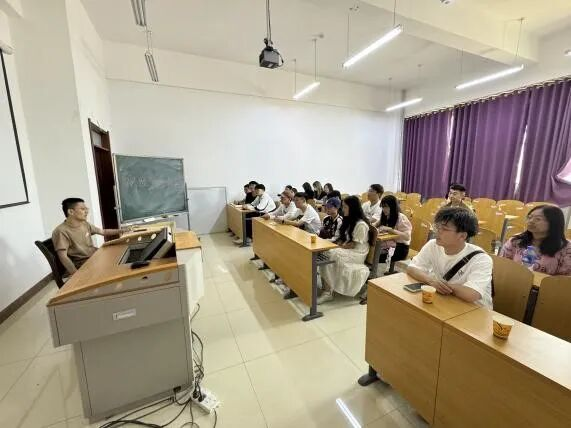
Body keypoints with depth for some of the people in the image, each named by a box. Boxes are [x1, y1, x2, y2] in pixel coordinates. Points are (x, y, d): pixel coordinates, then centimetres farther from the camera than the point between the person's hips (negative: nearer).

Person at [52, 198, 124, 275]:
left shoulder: (85, 224, 6)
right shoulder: (61, 231, -16)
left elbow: (103, 232, 19)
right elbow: (63, 257, -22)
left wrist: (121, 231, 8)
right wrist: (77, 274, -30)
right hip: (83, 264, -8)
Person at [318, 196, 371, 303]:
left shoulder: (361, 224, -16)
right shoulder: (349, 221, 11)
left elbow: (354, 244, -16)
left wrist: (339, 247, -12)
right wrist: (335, 245, -2)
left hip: (357, 253, -8)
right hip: (347, 250, 8)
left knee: (331, 255, -29)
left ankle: (328, 292, -17)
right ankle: (327, 290, -23)